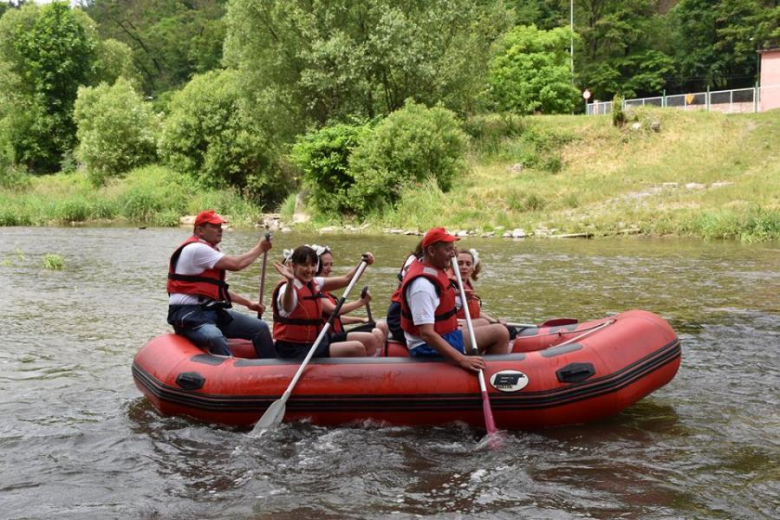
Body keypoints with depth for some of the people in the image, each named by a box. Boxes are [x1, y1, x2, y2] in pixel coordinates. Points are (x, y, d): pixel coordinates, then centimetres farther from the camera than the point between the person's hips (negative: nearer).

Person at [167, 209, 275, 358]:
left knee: (260, 328, 2)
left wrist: (248, 303, 21)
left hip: (213, 311, 10)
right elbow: (236, 264, -16)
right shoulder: (195, 248, -14)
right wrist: (260, 248, -1)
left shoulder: (209, 250, 19)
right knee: (216, 338, -40)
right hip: (189, 313, -10)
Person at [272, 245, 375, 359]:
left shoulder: (315, 283, 9)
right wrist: (290, 281, -58)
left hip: (313, 344, 9)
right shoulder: (288, 287, -16)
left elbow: (347, 280, 17)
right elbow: (287, 308, -40)